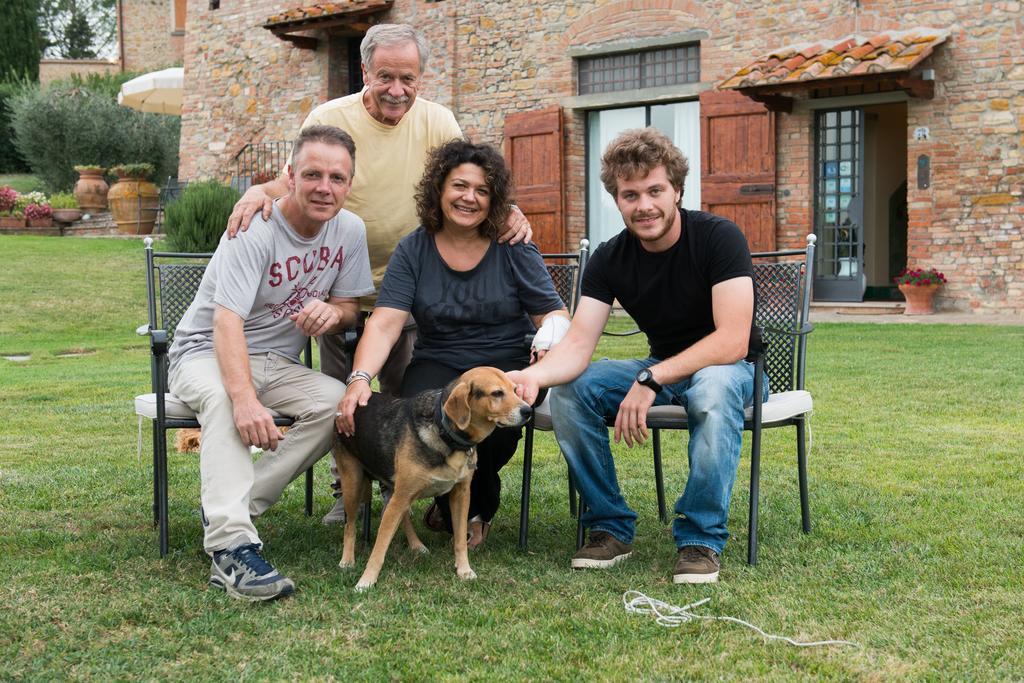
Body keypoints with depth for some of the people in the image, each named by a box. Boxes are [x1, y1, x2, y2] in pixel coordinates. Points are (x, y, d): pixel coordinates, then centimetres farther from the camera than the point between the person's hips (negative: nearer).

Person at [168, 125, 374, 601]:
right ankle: (232, 547, -44)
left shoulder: (349, 230, -3)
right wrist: (245, 399, -49)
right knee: (221, 393, -39)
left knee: (340, 401, -24)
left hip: (277, 363, 5)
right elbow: (227, 320, -32)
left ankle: (228, 507, -18)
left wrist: (333, 313, -23)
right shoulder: (255, 230, -22)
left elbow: (349, 306, 5)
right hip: (205, 352, -5)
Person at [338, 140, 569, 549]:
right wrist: (360, 379, -28)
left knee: (497, 423, -34)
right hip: (438, 364, 1)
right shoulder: (413, 251, 2)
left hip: (506, 363, -1)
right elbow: (384, 324, -10)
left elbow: (555, 315, 2)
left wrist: (551, 333, -24)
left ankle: (478, 507, 4)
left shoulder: (514, 250, 0)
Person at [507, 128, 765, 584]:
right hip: (661, 368, 5)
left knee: (714, 388, -40)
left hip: (730, 368, -4)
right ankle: (610, 527, -6)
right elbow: (578, 344, -17)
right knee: (568, 389, -18)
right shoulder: (610, 259, -6)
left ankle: (701, 538, -25)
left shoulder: (718, 238, -20)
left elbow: (732, 341, -27)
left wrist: (651, 380, -34)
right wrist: (534, 374, -39)